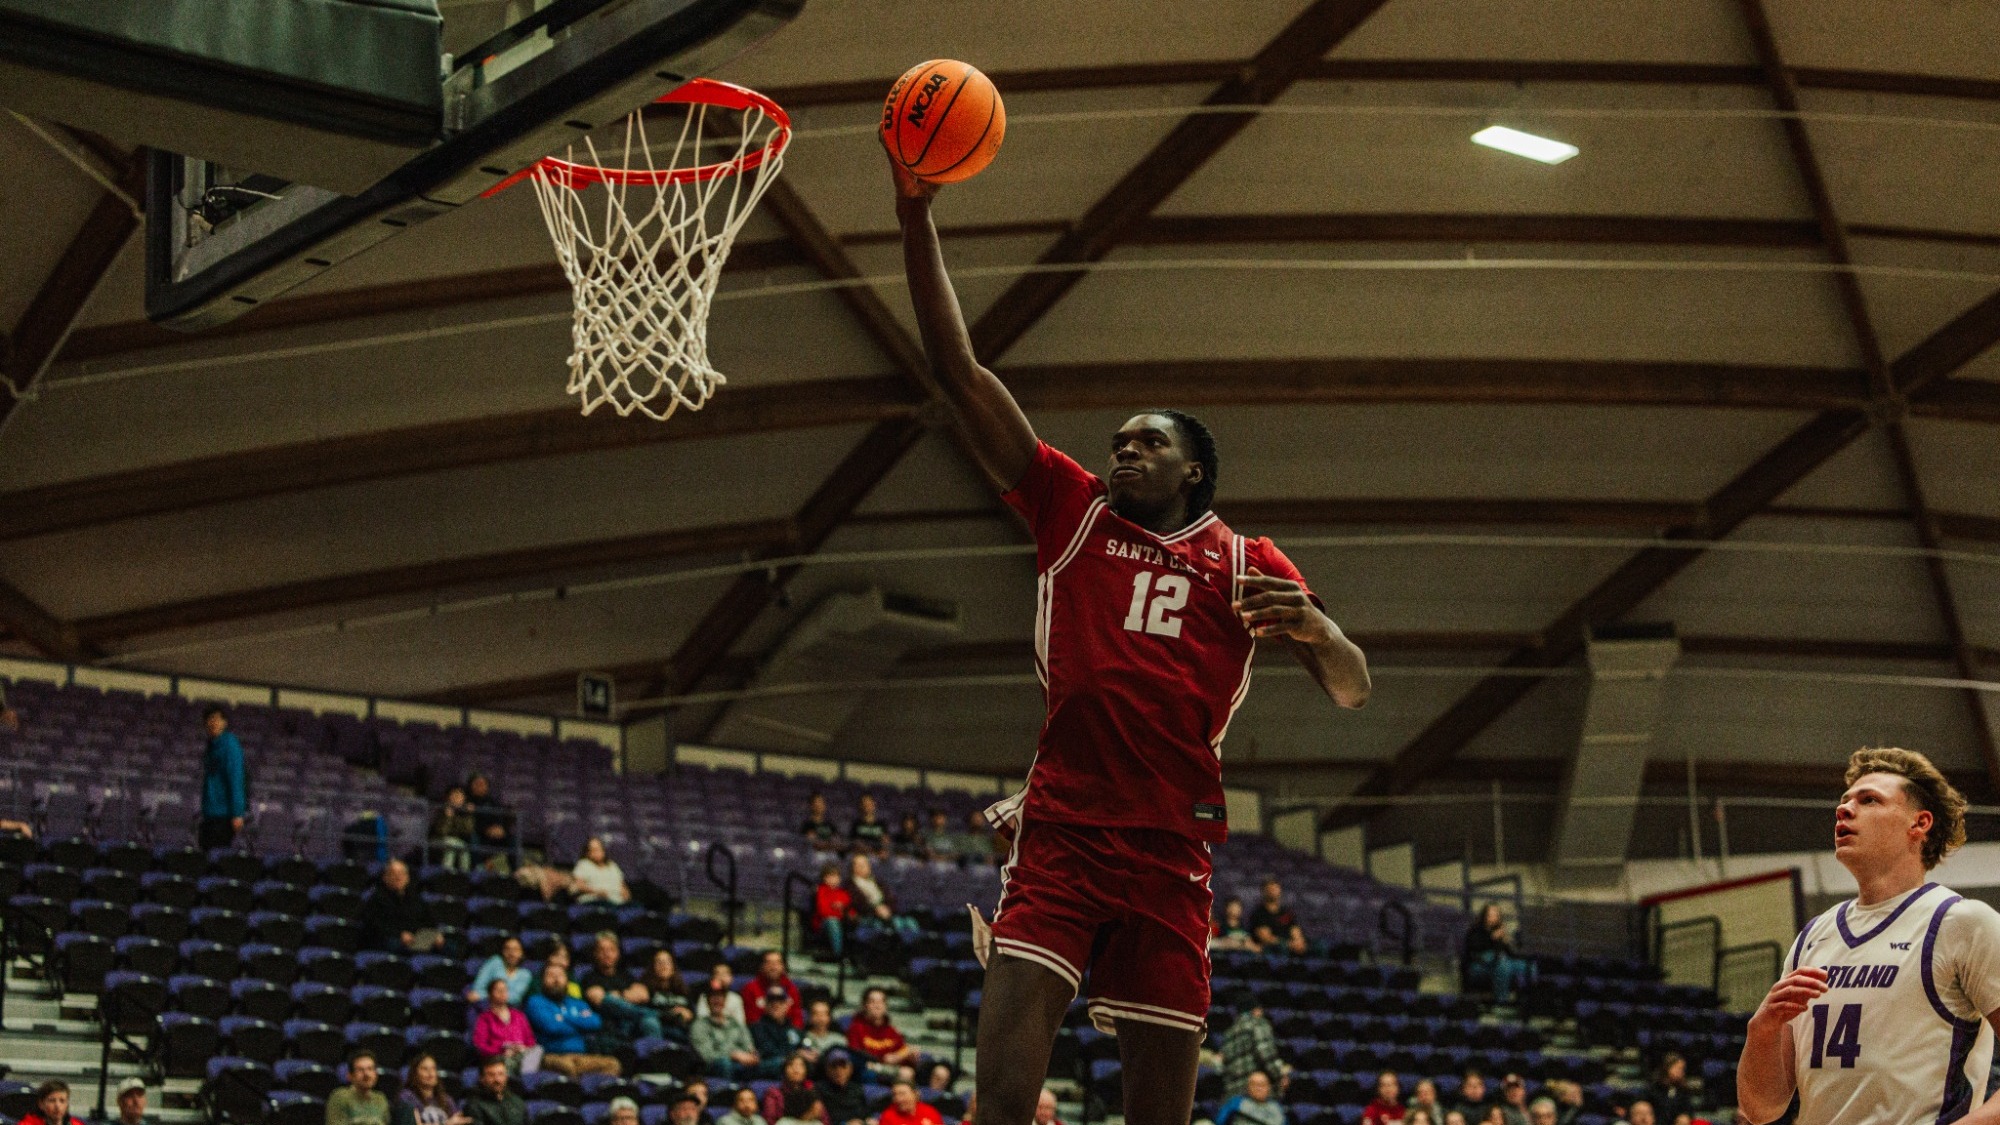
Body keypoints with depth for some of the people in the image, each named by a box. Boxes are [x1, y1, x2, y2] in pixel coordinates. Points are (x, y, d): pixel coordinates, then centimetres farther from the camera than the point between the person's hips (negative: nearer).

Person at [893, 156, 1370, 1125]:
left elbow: (1351, 691, 8)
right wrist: (916, 218, 2)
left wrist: (1313, 628, -16)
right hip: (1059, 836, 0)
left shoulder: (1245, 562, 13)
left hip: (1170, 858, 1)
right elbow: (958, 374, 9)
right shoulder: (1072, 512, 14)